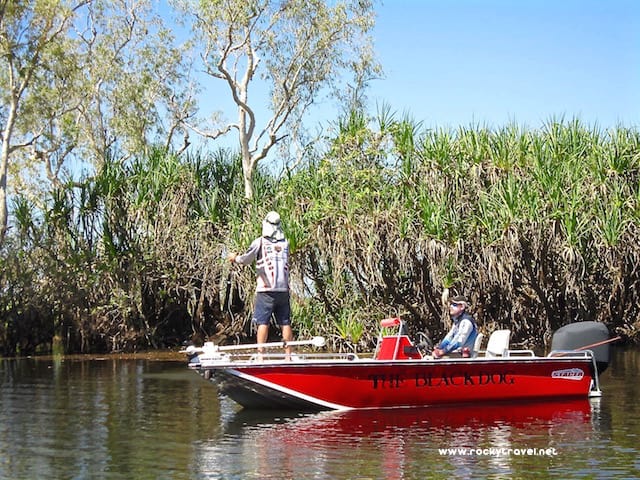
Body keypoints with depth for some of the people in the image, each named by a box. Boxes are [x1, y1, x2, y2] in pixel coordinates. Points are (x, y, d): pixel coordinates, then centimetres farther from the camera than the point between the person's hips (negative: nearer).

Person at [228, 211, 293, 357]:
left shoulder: (260, 242, -2)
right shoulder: (285, 243, 9)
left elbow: (246, 259, -5)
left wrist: (235, 258, 15)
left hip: (265, 290, -3)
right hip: (283, 290, 3)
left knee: (263, 322, -2)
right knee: (285, 323, 6)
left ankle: (260, 354, -5)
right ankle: (288, 354, 6)